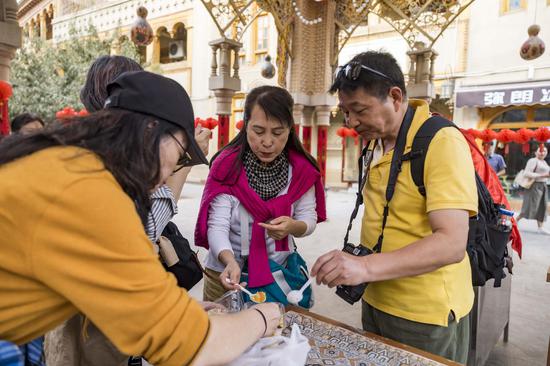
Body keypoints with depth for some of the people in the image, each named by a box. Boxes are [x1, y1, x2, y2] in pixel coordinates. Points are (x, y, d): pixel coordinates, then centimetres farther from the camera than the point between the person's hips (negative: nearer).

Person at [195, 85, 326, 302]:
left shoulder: (301, 169, -10)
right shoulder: (226, 166, -17)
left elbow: (309, 219, -5)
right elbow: (217, 225, -20)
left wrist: (293, 226, -27)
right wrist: (230, 262, -38)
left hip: (278, 274, 2)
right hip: (225, 272, -2)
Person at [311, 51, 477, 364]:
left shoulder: (443, 142, -20)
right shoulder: (378, 141, 5)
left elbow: (452, 244, -27)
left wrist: (366, 267, -36)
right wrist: (356, 268, 3)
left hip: (425, 315, -7)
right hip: (375, 302, 7)